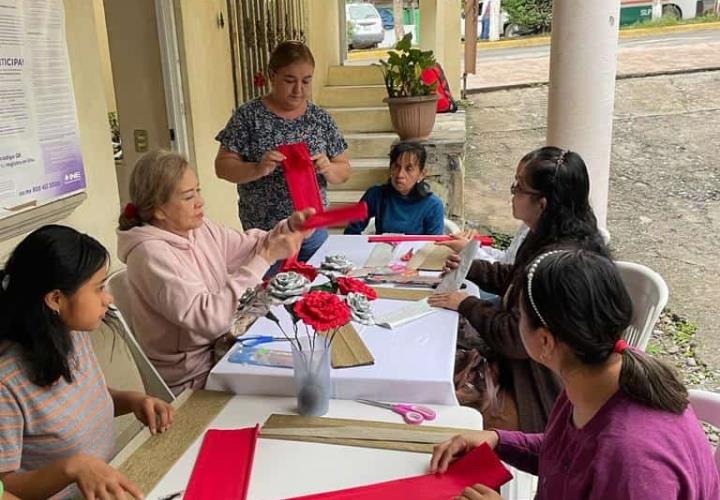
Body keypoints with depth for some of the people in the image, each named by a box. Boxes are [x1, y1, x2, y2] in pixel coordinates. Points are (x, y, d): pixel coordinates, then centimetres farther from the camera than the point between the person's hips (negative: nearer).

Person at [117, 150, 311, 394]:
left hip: (221, 350, 7)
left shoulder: (200, 227, 0)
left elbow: (250, 247, 8)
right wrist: (265, 258, -29)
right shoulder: (151, 254, -24)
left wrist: (289, 228, -12)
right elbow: (210, 317, -31)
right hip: (194, 380, -7)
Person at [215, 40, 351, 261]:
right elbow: (222, 166, -7)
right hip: (263, 234, -3)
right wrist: (257, 169, -24)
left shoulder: (321, 118, 2)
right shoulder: (249, 115, -7)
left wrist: (328, 169, -16)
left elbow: (344, 170, 6)